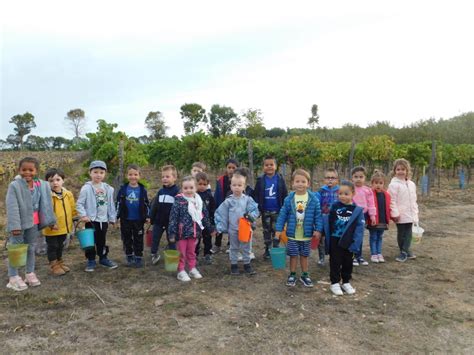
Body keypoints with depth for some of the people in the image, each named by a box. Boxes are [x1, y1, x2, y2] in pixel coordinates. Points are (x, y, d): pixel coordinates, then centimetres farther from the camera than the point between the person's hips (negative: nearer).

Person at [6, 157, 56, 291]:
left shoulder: (42, 185, -3)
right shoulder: (14, 185, -15)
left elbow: (46, 204, 6)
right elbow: (12, 207, -20)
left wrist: (50, 220, 7)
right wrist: (14, 225, -24)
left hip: (33, 223, 5)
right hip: (19, 223, -4)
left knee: (31, 249, 16)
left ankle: (30, 274, 29)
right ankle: (13, 277, 14)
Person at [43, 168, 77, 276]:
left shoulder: (68, 194, 1)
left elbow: (73, 209, 11)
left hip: (64, 227, 6)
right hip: (51, 229, -6)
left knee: (60, 246, 22)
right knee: (52, 247, 7)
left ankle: (60, 262, 37)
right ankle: (54, 266, 20)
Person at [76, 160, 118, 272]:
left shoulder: (108, 188, 2)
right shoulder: (86, 188, -10)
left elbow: (111, 205, 8)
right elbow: (79, 204, -8)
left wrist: (112, 218, 10)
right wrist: (83, 215, -18)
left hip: (104, 220, 4)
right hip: (91, 220, -3)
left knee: (102, 241, 16)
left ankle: (103, 258, 29)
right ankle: (91, 261, 18)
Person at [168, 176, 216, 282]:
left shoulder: (199, 201, 3)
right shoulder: (178, 202, -14)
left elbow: (205, 216, 13)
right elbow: (173, 218, -14)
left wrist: (211, 228, 16)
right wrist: (172, 233, -17)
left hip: (194, 232, 5)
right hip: (182, 233, -5)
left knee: (191, 252, 18)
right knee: (182, 253, 7)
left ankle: (192, 269, 31)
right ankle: (181, 271, 18)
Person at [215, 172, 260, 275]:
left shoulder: (248, 199, -6)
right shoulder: (228, 201, -6)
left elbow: (255, 210, -6)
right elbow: (221, 214, -3)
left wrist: (250, 216, -25)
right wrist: (221, 227, -5)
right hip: (233, 229, 0)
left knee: (246, 248, 12)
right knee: (234, 248, 13)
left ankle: (247, 264, 27)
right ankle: (234, 265, 25)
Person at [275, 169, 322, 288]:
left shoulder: (313, 199, -9)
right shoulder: (289, 199, -8)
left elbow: (318, 215, -4)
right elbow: (283, 215, -3)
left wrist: (318, 229, -9)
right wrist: (278, 229, -6)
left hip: (307, 235, 0)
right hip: (292, 234, 0)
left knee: (304, 255, 15)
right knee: (293, 255, 11)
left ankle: (305, 275, 31)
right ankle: (292, 275, 26)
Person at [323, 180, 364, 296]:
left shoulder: (357, 210, -5)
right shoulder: (334, 206, -2)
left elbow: (359, 228, -7)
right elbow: (328, 223, 3)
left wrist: (355, 244, -13)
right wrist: (327, 239, 0)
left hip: (348, 242, 0)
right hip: (335, 241, 0)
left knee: (347, 263, 14)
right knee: (335, 263, 7)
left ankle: (346, 282, 30)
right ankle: (335, 283, 19)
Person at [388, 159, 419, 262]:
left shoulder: (411, 184, 9)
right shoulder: (394, 184, -11)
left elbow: (414, 200, 16)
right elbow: (392, 201, -14)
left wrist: (415, 212, 13)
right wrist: (395, 213, -17)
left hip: (410, 215, 6)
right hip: (400, 215, -5)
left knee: (408, 233, 5)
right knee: (401, 233, 6)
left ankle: (404, 252, 11)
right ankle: (405, 251, 18)